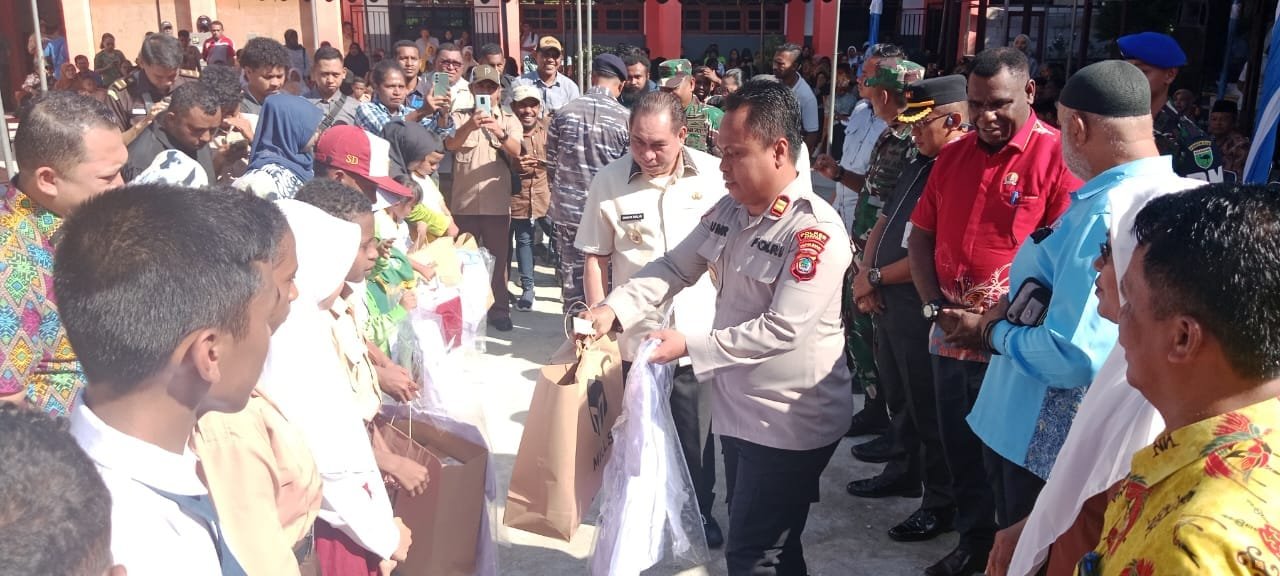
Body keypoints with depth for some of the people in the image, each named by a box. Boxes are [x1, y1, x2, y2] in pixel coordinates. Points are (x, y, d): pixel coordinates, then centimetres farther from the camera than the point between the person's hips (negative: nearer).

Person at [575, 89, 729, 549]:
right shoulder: (609, 182, -7)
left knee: (696, 433, 15)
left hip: (699, 333, 0)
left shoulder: (715, 175, -7)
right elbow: (596, 259, 0)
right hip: (634, 334, 0)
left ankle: (700, 509, 36)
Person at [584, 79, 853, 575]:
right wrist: (613, 310, -10)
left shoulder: (815, 231, -22)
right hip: (739, 408, 8)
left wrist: (690, 347, -24)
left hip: (789, 422, -8)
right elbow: (675, 267, 5)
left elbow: (781, 330, -27)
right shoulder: (730, 210, 3)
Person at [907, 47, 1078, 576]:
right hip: (949, 340, 6)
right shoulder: (953, 155, 7)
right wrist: (935, 307, -2)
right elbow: (921, 236, 12)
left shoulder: (1058, 155, -11)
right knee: (961, 454, 19)